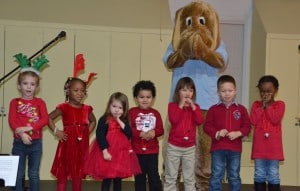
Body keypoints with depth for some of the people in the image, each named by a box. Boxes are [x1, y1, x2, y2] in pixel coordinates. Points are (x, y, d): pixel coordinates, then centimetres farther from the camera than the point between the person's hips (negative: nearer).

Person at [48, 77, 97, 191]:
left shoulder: (86, 109, 6)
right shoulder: (64, 107, -7)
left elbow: (93, 121, 23)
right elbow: (49, 118, -3)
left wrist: (87, 132, 8)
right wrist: (56, 132, -9)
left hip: (82, 145, 4)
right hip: (68, 143, -4)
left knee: (79, 174, 12)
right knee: (63, 174, 1)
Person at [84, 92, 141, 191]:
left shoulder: (124, 121, 7)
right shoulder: (104, 120, -9)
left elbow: (129, 135, -6)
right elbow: (100, 136, -15)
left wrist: (120, 121, -11)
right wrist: (105, 152, -22)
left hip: (121, 153, 5)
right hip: (108, 154, -5)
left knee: (118, 179, 13)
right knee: (107, 179, -2)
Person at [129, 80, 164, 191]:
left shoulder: (155, 113, 3)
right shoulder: (132, 112, -5)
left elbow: (160, 130, 0)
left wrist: (154, 132, -21)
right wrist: (141, 134, -24)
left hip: (152, 150, 1)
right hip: (137, 150, -1)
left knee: (154, 176, 4)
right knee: (139, 177, 10)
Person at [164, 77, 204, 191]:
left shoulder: (195, 107, 6)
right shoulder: (172, 105, -4)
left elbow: (200, 121, -10)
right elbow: (173, 120, -20)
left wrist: (193, 106, -15)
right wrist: (181, 105, -18)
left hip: (190, 147, 3)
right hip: (174, 147, -3)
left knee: (189, 178, 11)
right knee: (170, 177, 5)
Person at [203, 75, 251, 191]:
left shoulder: (241, 109, 5)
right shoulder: (214, 109, 2)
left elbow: (247, 126, 3)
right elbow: (207, 126, -1)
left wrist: (238, 133, -15)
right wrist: (217, 133, -17)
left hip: (235, 149, 1)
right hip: (217, 148, -1)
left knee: (234, 176, 11)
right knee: (216, 176, 3)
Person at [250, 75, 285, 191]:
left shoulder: (280, 105, 2)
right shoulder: (256, 105, 7)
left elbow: (275, 119, -13)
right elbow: (253, 121, -6)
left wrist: (268, 105, -9)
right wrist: (262, 106, -6)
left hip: (274, 146, -2)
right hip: (259, 146, 2)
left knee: (273, 176, 3)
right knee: (259, 175, 7)